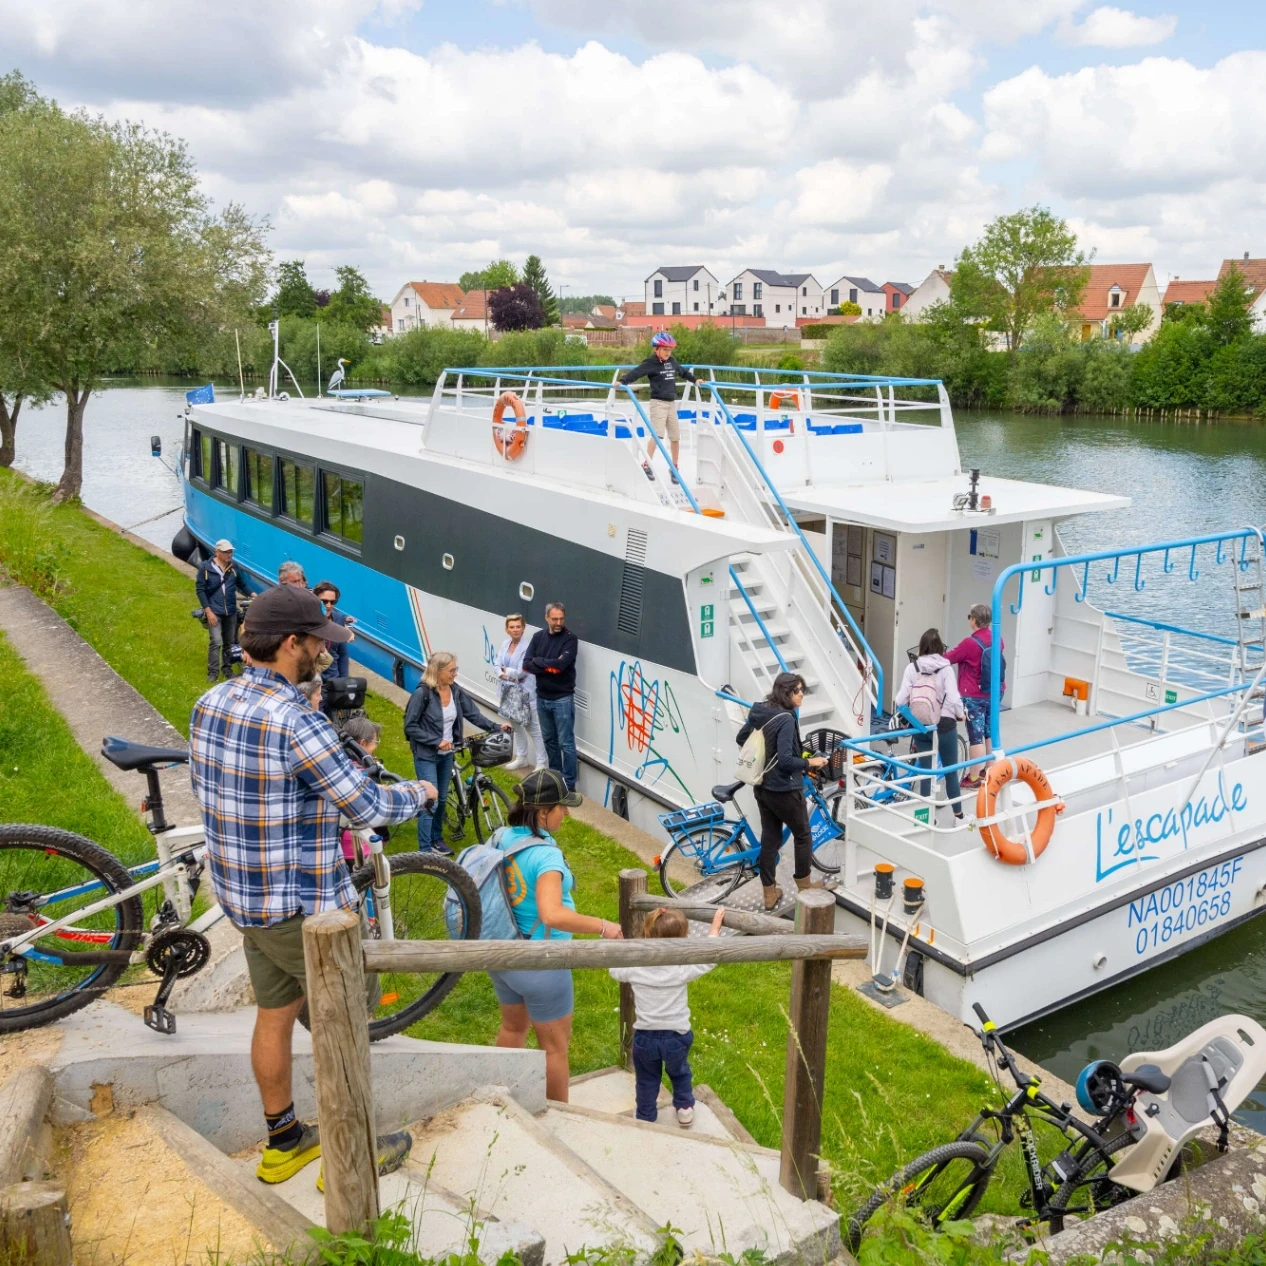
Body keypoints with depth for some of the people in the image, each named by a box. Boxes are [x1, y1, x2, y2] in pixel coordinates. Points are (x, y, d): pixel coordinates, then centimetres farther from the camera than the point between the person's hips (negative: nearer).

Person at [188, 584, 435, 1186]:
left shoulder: (210, 703, -2)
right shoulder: (296, 723, -28)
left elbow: (202, 785, 14)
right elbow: (365, 807, -20)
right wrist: (418, 792, -1)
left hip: (241, 896, 8)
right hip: (303, 906, -8)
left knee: (275, 1015, 21)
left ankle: (283, 1141, 37)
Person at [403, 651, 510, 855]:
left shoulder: (456, 691, -3)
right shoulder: (422, 693, -19)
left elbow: (472, 713, 2)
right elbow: (410, 726, -16)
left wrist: (495, 726, -11)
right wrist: (436, 741, -20)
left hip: (447, 754, 6)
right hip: (426, 756, -6)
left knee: (442, 799, 18)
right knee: (430, 802, -7)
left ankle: (436, 838, 37)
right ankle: (425, 850, 2)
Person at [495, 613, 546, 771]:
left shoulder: (527, 647, -18)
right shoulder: (505, 644, 4)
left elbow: (520, 672, -21)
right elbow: (497, 665, 1)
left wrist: (505, 671, -5)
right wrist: (509, 676, -16)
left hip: (525, 693, -8)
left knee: (534, 728, -3)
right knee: (516, 725, 21)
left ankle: (541, 764, 2)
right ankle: (521, 758, 37)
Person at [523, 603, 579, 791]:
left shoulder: (570, 638, -11)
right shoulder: (538, 636, 4)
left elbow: (560, 665, -24)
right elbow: (526, 665, -4)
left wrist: (538, 660, -11)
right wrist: (549, 667, -17)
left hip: (562, 698, -5)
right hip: (542, 697, 6)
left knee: (566, 742, -1)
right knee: (549, 739, 17)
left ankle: (569, 783, 5)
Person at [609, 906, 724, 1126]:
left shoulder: (634, 968, -17)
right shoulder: (682, 969, -23)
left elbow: (614, 969, 5)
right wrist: (715, 928, 4)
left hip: (645, 1037, 1)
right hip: (676, 1037, -1)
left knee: (646, 1079, 22)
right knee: (679, 1072, 29)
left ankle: (645, 1118, 35)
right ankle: (685, 1108, 41)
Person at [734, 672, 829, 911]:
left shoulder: (759, 712, 2)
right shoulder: (786, 719, -24)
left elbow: (741, 738, 16)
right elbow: (785, 760, -29)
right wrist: (810, 762, -14)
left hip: (762, 787, 8)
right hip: (784, 789, -8)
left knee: (769, 838, 14)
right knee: (802, 835, 14)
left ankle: (769, 894, 21)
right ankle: (804, 888, 28)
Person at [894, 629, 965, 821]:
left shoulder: (912, 668, -6)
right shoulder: (945, 668, -11)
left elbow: (901, 700, -9)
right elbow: (953, 699, -18)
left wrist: (909, 713, 12)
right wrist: (959, 714, 2)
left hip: (921, 726, 2)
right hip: (944, 725, -2)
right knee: (951, 771, 13)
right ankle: (958, 814, 22)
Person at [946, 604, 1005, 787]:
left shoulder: (969, 643, -21)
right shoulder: (997, 640, -1)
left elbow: (948, 658, -8)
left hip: (973, 697, -7)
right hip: (993, 694, 7)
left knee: (976, 736, -1)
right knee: (990, 733, 17)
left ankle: (973, 778, 6)